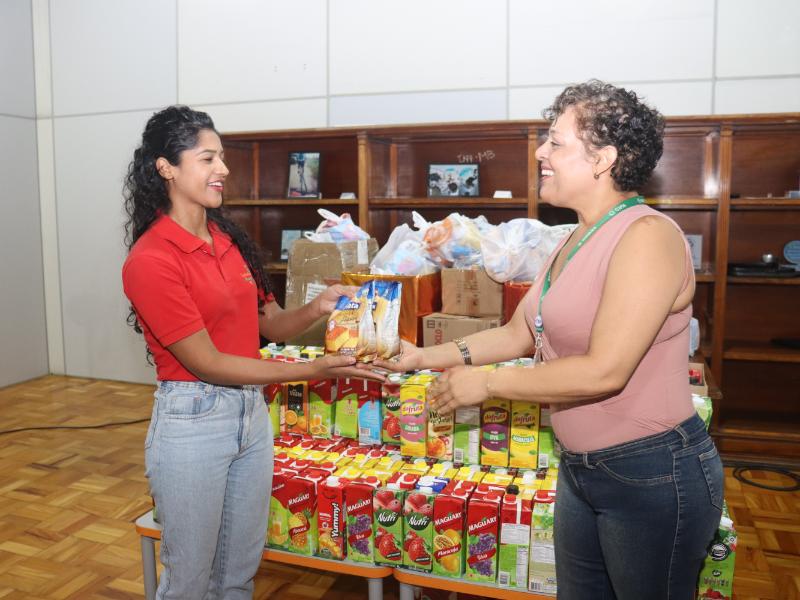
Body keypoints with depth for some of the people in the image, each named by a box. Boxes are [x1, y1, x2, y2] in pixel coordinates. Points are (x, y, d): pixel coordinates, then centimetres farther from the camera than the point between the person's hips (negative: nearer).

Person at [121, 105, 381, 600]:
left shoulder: (229, 240, 5)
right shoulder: (150, 260, -17)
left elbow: (269, 324, 8)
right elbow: (207, 363, -18)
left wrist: (315, 309, -13)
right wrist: (312, 370, -20)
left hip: (252, 414, 7)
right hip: (192, 424, -6)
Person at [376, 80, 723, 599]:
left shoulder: (647, 235, -20)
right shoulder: (575, 242, 8)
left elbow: (605, 371, -26)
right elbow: (519, 335, 10)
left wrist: (485, 384, -18)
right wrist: (426, 357, 4)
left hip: (654, 474, -8)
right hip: (581, 468, 8)